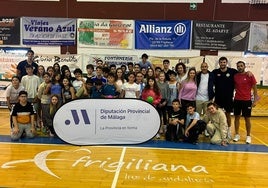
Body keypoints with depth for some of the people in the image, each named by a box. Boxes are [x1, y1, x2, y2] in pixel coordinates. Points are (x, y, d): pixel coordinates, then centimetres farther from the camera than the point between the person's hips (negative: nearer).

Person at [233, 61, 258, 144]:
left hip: (247, 100, -3)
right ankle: (237, 134, 19)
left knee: (247, 118, 6)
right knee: (237, 117, 8)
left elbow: (254, 89, -3)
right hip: (237, 100, 3)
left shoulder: (250, 76, -5)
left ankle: (248, 136, 18)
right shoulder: (235, 76, 2)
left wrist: (255, 100, -7)